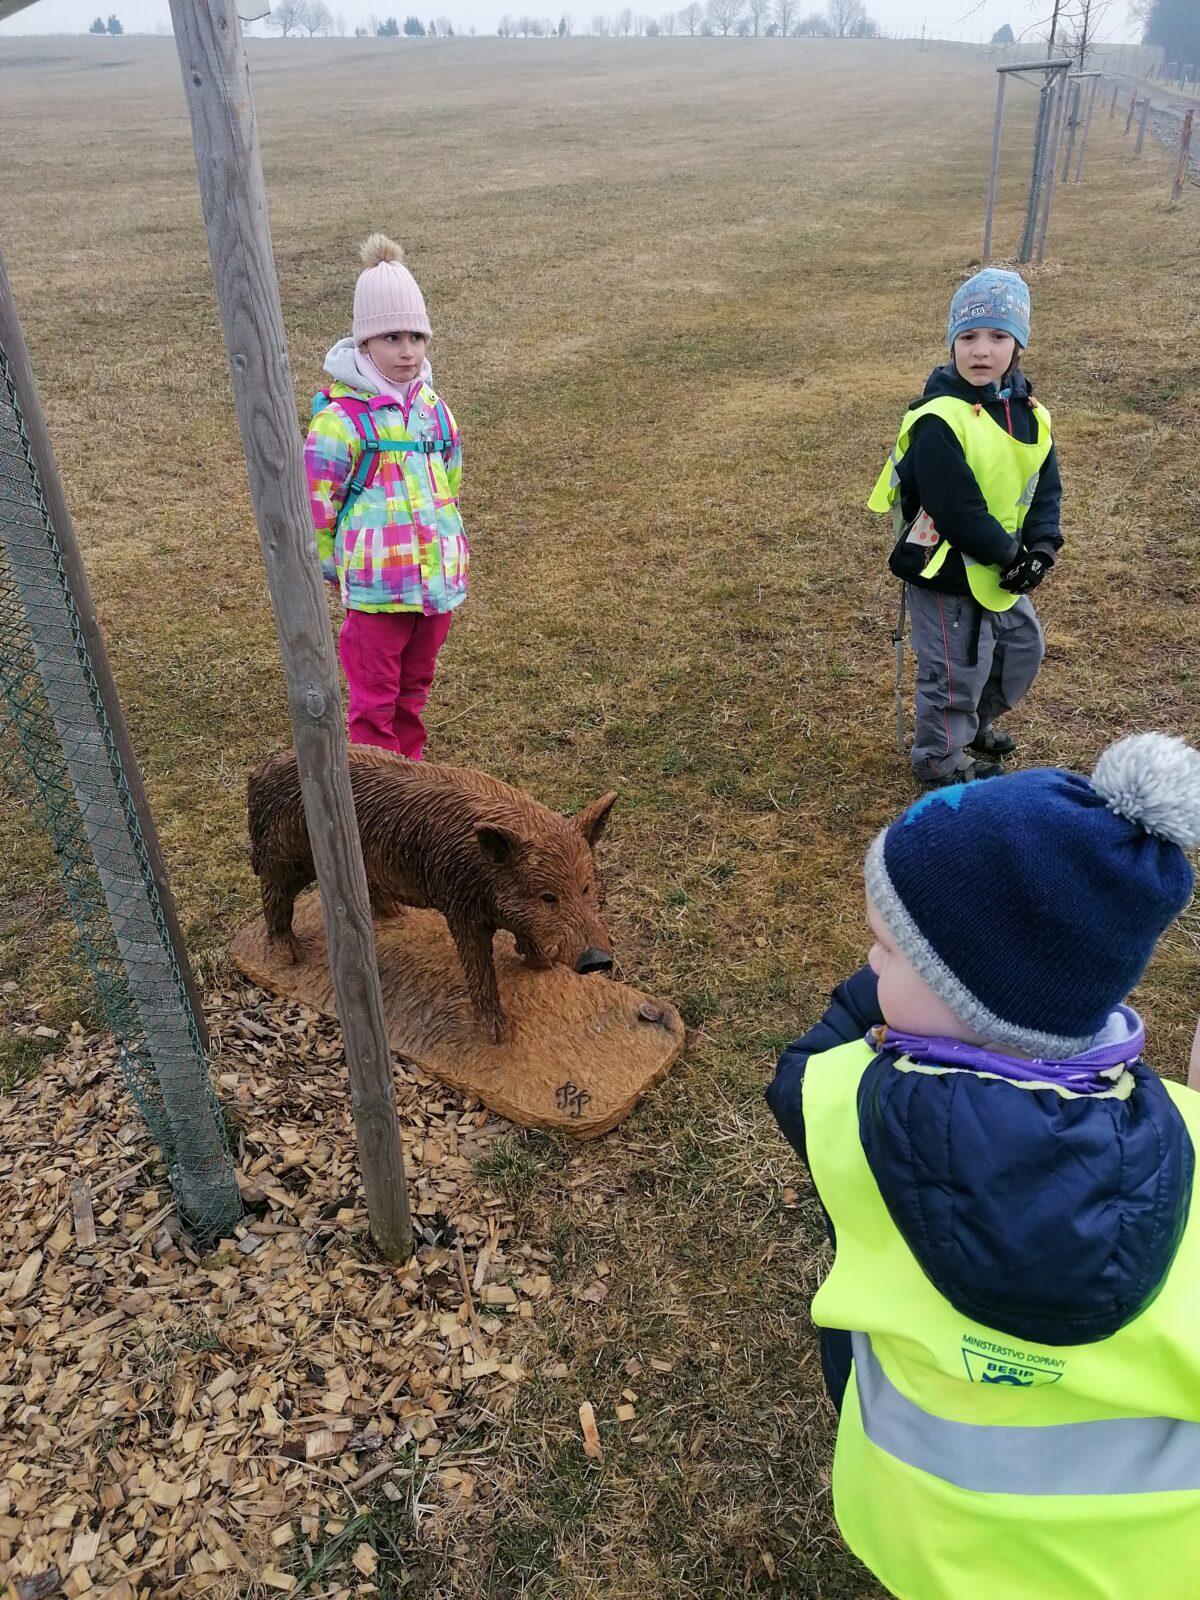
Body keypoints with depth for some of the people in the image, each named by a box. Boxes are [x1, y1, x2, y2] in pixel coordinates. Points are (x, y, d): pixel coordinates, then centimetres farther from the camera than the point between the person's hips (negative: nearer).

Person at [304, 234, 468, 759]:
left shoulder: (433, 408, 8)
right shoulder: (342, 417, -13)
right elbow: (316, 503, -7)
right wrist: (329, 569, 0)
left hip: (438, 575, 6)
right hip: (377, 585, -6)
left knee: (415, 686, 19)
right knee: (374, 697, 2)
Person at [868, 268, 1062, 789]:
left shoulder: (1026, 411, 2)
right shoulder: (939, 420, -23)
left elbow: (1045, 484, 3)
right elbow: (958, 509, -27)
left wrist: (1041, 546, -13)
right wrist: (1009, 553, -18)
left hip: (1002, 570, 8)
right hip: (947, 573, -8)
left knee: (1023, 649, 23)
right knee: (958, 673, 4)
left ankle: (975, 723, 48)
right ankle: (939, 761, 28)